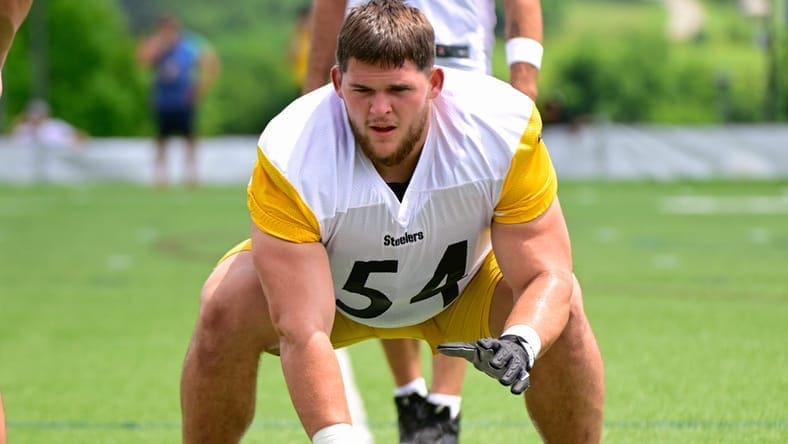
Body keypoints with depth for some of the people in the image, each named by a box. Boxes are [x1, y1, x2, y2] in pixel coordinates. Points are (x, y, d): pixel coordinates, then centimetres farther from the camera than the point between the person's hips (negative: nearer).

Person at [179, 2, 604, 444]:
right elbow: (302, 332, -39)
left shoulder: (505, 130, -31)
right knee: (227, 305, -30)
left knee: (562, 308, -27)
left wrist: (520, 344, -50)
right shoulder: (290, 160, -36)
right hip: (326, 283, -1)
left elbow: (547, 275, -28)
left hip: (462, 290, 1)